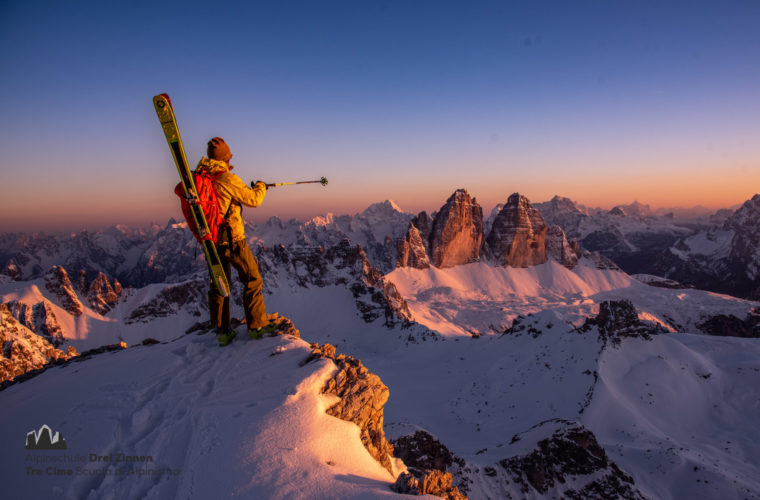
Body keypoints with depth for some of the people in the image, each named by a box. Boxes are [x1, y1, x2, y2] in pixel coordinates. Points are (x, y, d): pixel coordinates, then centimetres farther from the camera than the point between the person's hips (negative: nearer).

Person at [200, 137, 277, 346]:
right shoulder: (228, 179, -16)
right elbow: (254, 199, -8)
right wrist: (261, 186, 12)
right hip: (232, 239, -7)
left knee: (218, 284, 14)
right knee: (252, 279, 6)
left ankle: (222, 331, 20)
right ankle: (257, 325, 9)